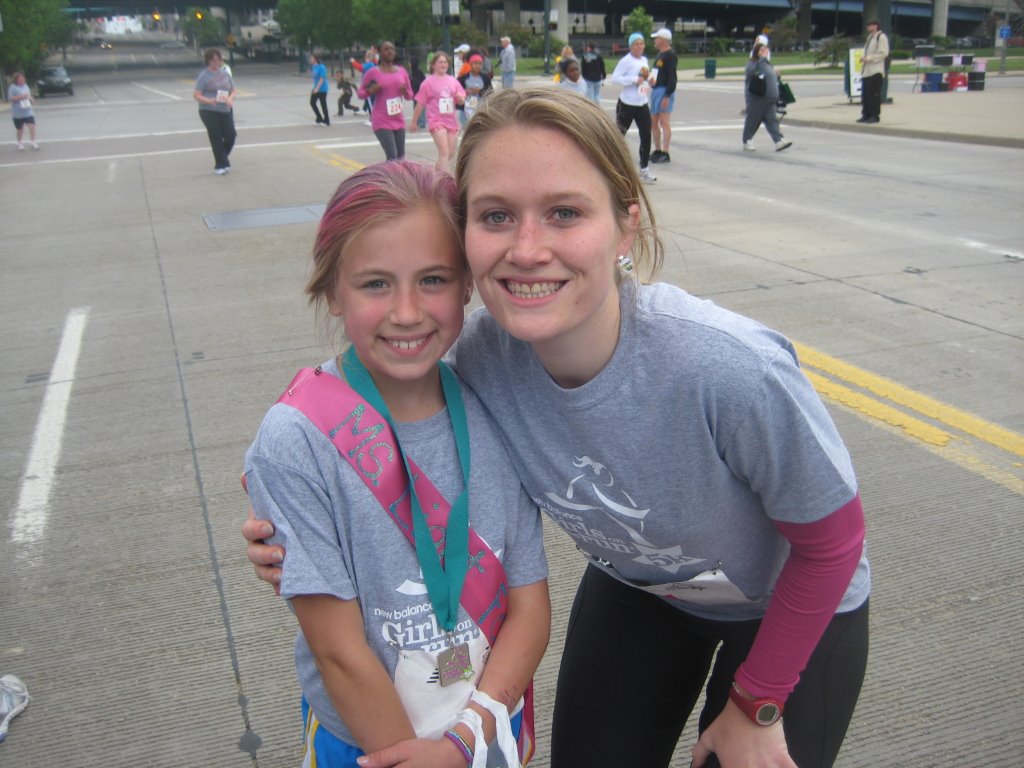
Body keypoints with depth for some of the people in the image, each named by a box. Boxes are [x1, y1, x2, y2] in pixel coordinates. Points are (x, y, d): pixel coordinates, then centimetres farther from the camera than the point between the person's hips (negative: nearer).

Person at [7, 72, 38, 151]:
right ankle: (20, 143, 27)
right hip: (17, 113, -4)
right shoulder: (12, 87, -9)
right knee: (19, 129, 7)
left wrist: (29, 97, -1)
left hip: (28, 111, 4)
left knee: (32, 125, -14)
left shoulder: (25, 86, 10)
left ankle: (32, 142, -6)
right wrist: (21, 96, -23)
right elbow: (10, 98, -16)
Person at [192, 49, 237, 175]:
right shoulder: (204, 76, -5)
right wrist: (209, 101, -27)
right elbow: (196, 95, -9)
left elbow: (233, 90, 16)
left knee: (230, 135, -1)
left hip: (226, 110, 4)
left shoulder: (225, 74, 10)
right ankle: (221, 165, 3)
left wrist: (230, 98, -7)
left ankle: (221, 160, 22)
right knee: (216, 137, -5)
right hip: (209, 111, -4)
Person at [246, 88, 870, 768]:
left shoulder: (732, 369, -39)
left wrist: (756, 706, -9)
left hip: (794, 607, -2)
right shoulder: (480, 355, -26)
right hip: (632, 589, 3)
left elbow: (832, 541, -21)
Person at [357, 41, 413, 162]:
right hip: (382, 122, -5)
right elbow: (360, 93, 3)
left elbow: (410, 95, 15)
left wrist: (405, 91, -8)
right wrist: (370, 91, -19)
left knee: (401, 157, 10)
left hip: (399, 120, 5)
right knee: (392, 158, -15)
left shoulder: (402, 71, 7)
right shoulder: (373, 73, -6)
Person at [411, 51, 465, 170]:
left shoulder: (453, 81, 9)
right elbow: (420, 104, 1)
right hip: (436, 121, -5)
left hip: (451, 121, 6)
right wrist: (414, 122, 3)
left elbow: (462, 101, 12)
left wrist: (460, 97, -13)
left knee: (450, 154, 11)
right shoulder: (428, 82, -3)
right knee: (444, 152, -18)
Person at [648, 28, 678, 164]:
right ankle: (657, 151, 21)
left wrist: (667, 96, -24)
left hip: (665, 91, -10)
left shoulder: (670, 55, -12)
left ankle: (665, 153, -8)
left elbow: (672, 77, -19)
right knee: (653, 123, 13)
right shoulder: (660, 55, 18)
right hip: (655, 91, 10)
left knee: (664, 122, -9)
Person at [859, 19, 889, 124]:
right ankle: (866, 115, 15)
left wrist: (869, 58, -18)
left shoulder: (881, 37, -7)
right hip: (866, 70, 9)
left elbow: (883, 53, -15)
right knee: (865, 94, 9)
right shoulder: (870, 37, 21)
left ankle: (875, 115, -5)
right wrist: (864, 59, 8)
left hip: (876, 71, -9)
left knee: (874, 94, -8)